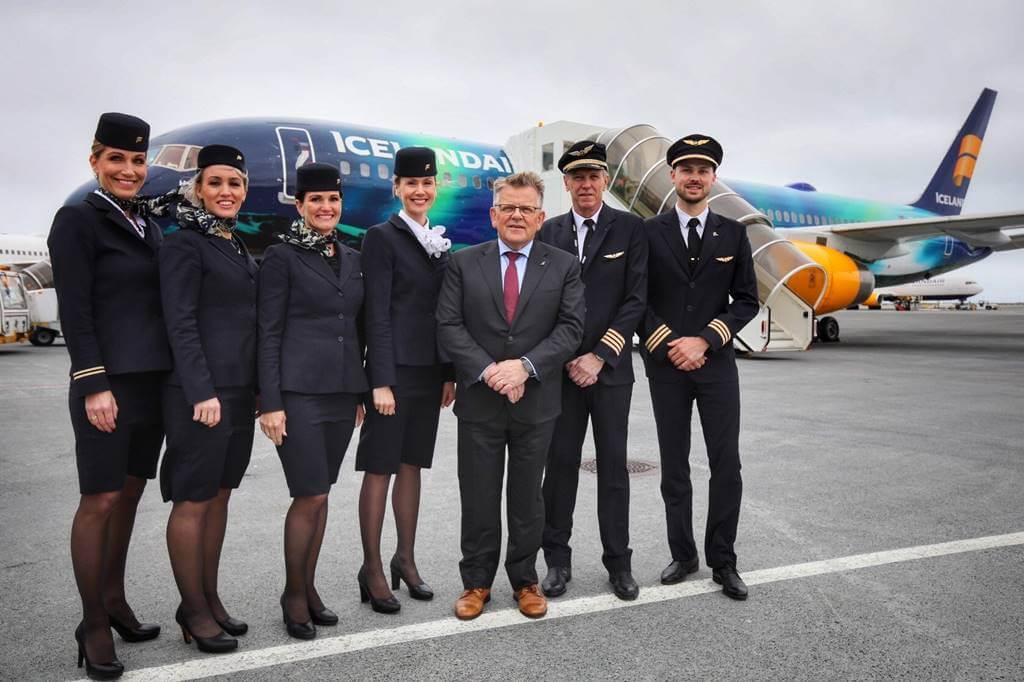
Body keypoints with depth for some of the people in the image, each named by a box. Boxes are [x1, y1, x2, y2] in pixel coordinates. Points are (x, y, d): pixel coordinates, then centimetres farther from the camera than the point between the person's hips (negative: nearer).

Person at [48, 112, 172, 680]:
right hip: (108, 382, -7)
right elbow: (74, 311, -11)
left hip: (154, 379, 7)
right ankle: (93, 623, 13)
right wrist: (94, 386, -16)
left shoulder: (149, 224, 14)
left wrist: (174, 377, 14)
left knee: (130, 492, 14)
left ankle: (114, 600, 28)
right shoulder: (77, 220, -5)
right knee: (100, 500, 0)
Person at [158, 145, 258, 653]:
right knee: (193, 500, 1)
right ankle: (194, 611, 13)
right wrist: (203, 392, -20)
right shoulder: (184, 243, -6)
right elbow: (180, 324, -14)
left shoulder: (240, 250, 17)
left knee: (220, 495, 12)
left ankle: (209, 598, 23)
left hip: (240, 390, 8)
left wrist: (260, 390, 14)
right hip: (200, 390, -8)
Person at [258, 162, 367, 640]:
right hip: (299, 391, -6)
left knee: (320, 494, 13)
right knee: (311, 496, -4)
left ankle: (309, 588, 26)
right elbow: (269, 333, -7)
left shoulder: (352, 260, 13)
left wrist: (362, 393, 14)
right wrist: (270, 402, -12)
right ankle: (293, 595, 16)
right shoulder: (281, 257, -4)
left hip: (342, 392, 6)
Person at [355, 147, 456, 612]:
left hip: (430, 369, 6)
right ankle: (372, 570, 13)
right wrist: (382, 380, -17)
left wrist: (450, 373, 11)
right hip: (394, 368, -6)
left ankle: (406, 560, 25)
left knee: (412, 464, 13)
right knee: (380, 469, 2)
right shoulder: (381, 237, -6)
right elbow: (377, 313, -12)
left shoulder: (439, 240, 14)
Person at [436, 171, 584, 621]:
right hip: (479, 401, 0)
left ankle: (525, 580, 30)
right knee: (478, 498, 10)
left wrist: (524, 366, -18)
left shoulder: (563, 266, 3)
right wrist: (488, 371, -16)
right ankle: (476, 582, 27)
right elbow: (449, 326, -4)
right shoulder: (463, 263, 3)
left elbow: (570, 327, -5)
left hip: (536, 402, 0)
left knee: (527, 498, 13)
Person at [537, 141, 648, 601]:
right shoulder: (549, 232, 8)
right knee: (560, 463, 5)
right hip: (561, 367, 1)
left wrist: (600, 356, -11)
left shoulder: (630, 229, 2)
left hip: (610, 367, -1)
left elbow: (636, 299, -4)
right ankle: (557, 559, 18)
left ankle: (618, 562, 18)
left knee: (613, 465, 6)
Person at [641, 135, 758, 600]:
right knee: (673, 467, 7)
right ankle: (683, 555, 22)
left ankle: (722, 561, 15)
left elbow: (747, 300, 3)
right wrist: (668, 345, -10)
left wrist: (704, 340, -10)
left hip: (717, 363, 1)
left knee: (726, 465, 0)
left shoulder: (733, 234, 7)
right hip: (665, 365, 0)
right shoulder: (649, 232, 3)